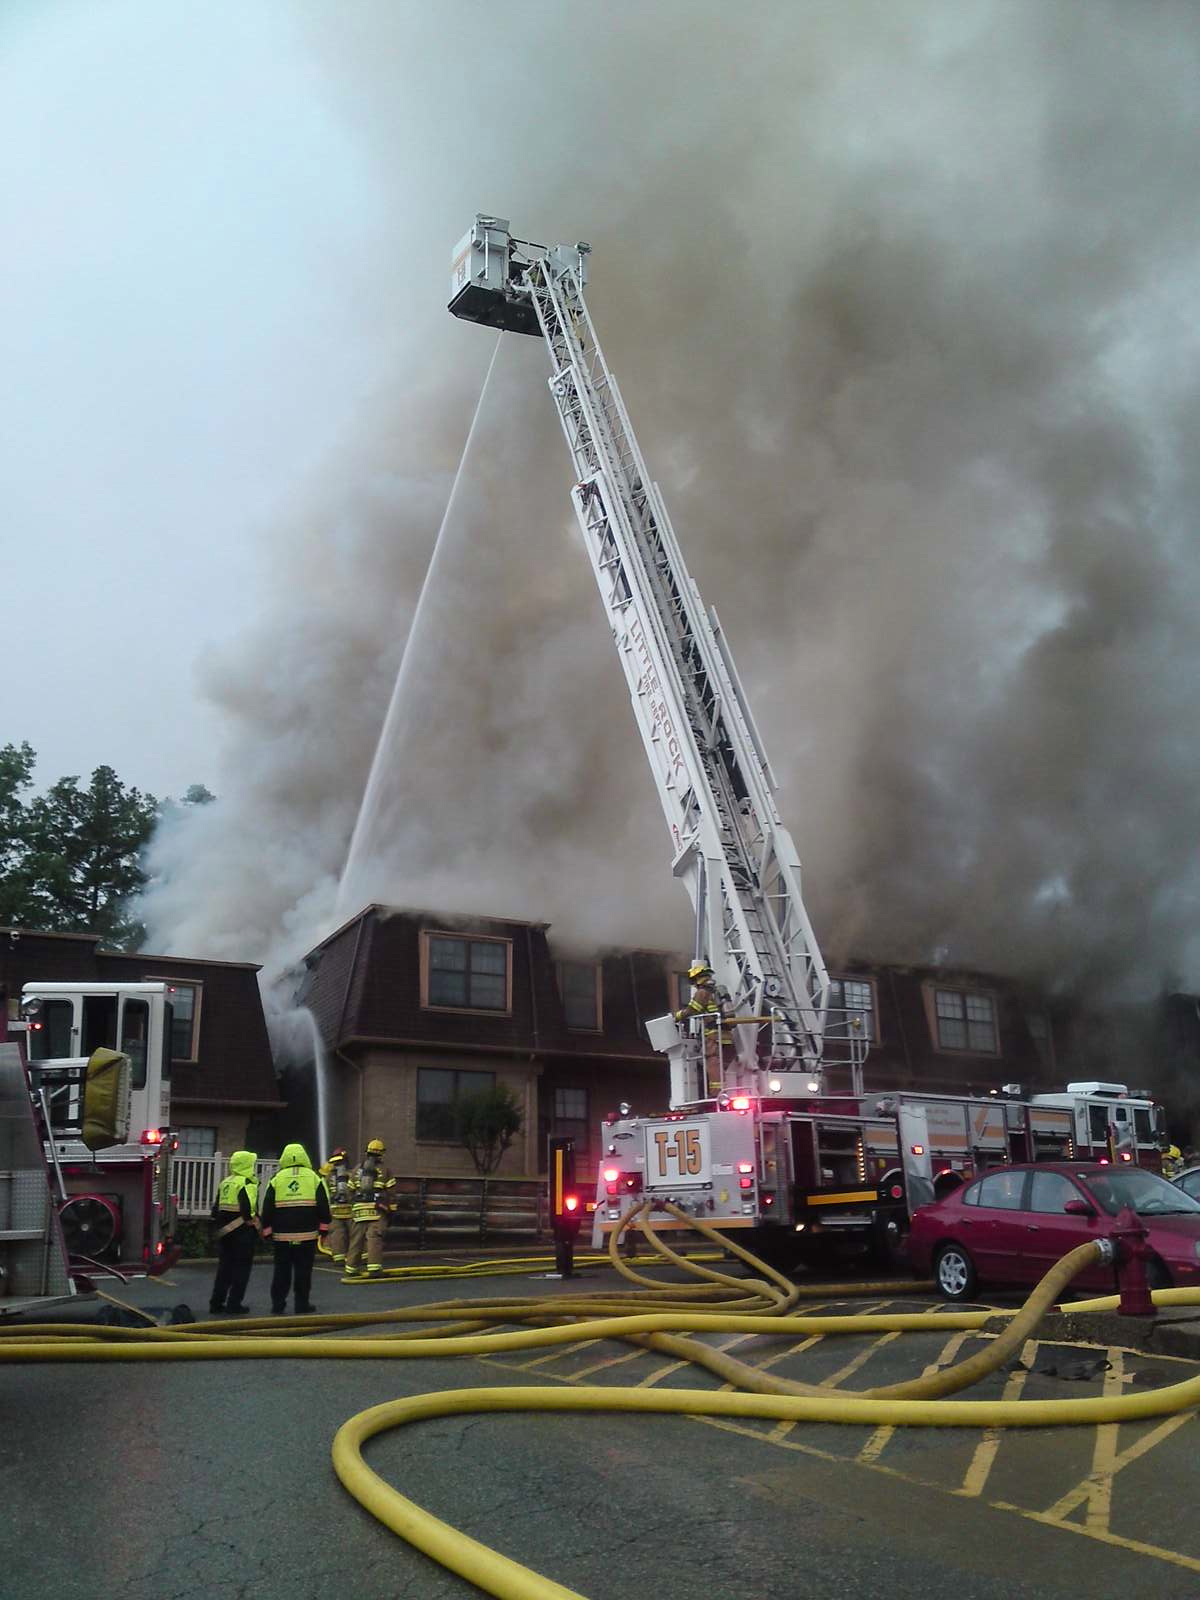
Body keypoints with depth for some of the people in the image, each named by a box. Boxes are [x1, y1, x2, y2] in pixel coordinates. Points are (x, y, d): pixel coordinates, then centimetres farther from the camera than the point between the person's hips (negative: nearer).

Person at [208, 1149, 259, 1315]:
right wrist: (251, 1221, -11)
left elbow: (216, 1207, 18)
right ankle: (234, 1304, 3)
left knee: (224, 1267, 15)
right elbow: (248, 1207, -26)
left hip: (225, 1231, 8)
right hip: (243, 1232, -8)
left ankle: (216, 1302, 17)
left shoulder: (225, 1182, 12)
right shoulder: (247, 1183, -13)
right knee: (241, 1268, 1)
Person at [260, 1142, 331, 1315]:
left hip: (282, 1235, 1)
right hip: (307, 1234, -1)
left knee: (281, 1270, 8)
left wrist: (267, 1230, 11)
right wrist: (323, 1227, 10)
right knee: (303, 1270, 5)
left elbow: (267, 1207, 3)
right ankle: (302, 1304, 7)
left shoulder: (276, 1179, 4)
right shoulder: (314, 1178, 3)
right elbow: (323, 1205, 3)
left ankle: (278, 1305, 10)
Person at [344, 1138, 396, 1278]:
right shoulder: (384, 1170, 4)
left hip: (359, 1209, 3)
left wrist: (352, 1205, 23)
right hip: (377, 1209, -3)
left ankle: (351, 1270, 18)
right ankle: (374, 1269, -17)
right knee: (374, 1239, -8)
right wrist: (391, 1209, 4)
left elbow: (350, 1191, 15)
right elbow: (391, 1192, -1)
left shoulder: (357, 1169, 14)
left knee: (356, 1239, 10)